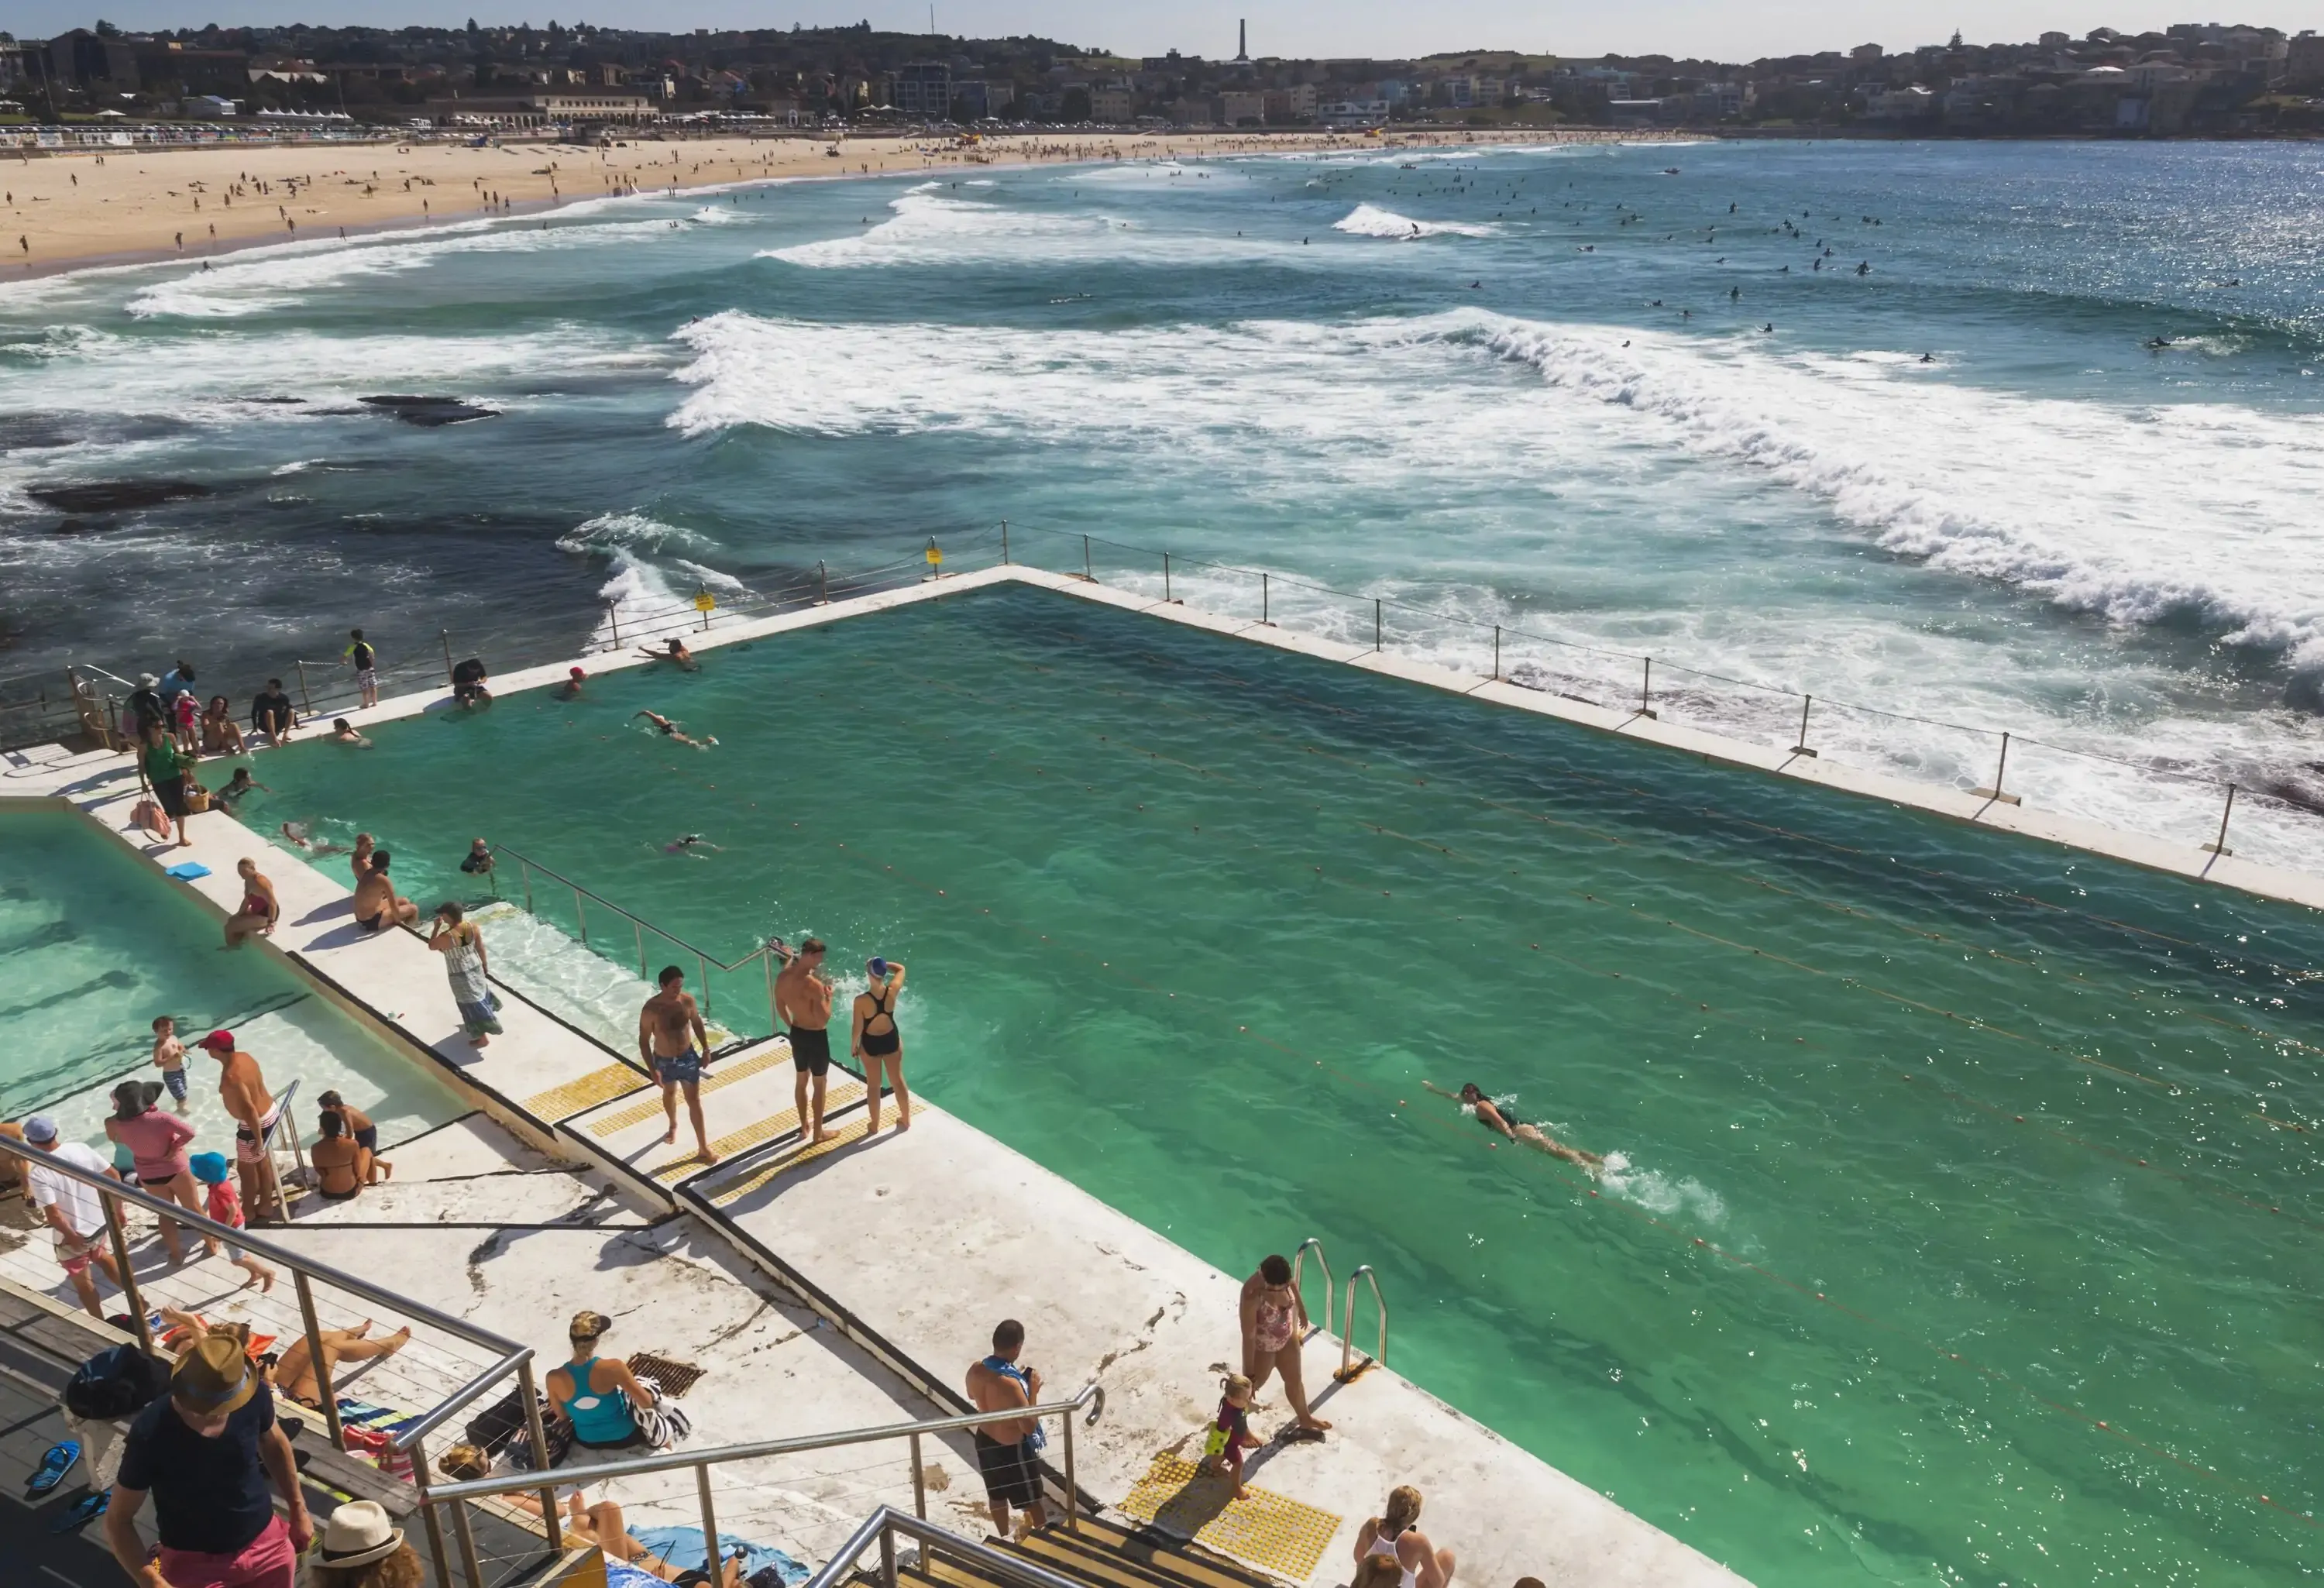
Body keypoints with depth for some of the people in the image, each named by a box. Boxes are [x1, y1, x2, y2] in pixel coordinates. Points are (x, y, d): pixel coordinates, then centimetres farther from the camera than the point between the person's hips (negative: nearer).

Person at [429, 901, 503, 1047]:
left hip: (460, 975, -6)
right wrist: (484, 965, 14)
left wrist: (436, 927, -4)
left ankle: (482, 1037, 18)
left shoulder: (446, 937, -30)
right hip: (475, 967, 6)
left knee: (470, 1003, 7)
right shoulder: (473, 927, -14)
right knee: (478, 993, 30)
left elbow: (431, 946, -9)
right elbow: (481, 948, -1)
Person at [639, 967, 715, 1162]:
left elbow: (697, 1023, 2)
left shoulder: (688, 1000, -17)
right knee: (669, 1094, 27)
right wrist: (652, 1069, -18)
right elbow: (644, 1041, -17)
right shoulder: (651, 1009, -26)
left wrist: (706, 1050, 5)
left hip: (688, 1057, 1)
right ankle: (673, 1125, 57)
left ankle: (704, 1149, 10)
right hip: (665, 1061, -1)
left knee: (694, 1101, 4)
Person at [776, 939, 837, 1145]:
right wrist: (828, 996, -13)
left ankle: (805, 1127, 38)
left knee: (802, 1079, 23)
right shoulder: (814, 985, -30)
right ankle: (818, 1133, 22)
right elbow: (823, 1020, -27)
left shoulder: (783, 977, -6)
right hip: (816, 1036, -7)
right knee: (819, 1084, 10)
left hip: (796, 1033, 7)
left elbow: (780, 1006, 9)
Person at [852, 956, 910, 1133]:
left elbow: (858, 1027, -16)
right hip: (892, 1040, 2)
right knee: (898, 1080, 20)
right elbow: (900, 968, 1)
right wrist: (883, 964, -4)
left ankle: (874, 1126, 30)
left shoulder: (861, 1000, -28)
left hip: (870, 1044, -2)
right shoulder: (892, 991, -20)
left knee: (873, 1085, 16)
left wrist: (853, 1044, 2)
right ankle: (906, 1120, 35)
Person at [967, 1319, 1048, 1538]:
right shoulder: (1011, 1385, -37)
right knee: (1032, 1500, 17)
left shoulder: (975, 1370, -16)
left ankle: (1004, 1539, 49)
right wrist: (1033, 1390, -21)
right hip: (1013, 1450, -7)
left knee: (996, 1495, 29)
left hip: (984, 1441, 7)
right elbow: (1029, 1427, -28)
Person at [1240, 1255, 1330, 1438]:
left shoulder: (1283, 1280, -24)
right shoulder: (1252, 1296, -41)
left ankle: (1305, 1419, 56)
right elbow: (1248, 1336, -32)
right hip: (1262, 1347, -6)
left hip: (1287, 1338, 6)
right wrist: (1249, 1373, -24)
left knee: (1295, 1380, 29)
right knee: (1249, 1389, 20)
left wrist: (1302, 1311, 21)